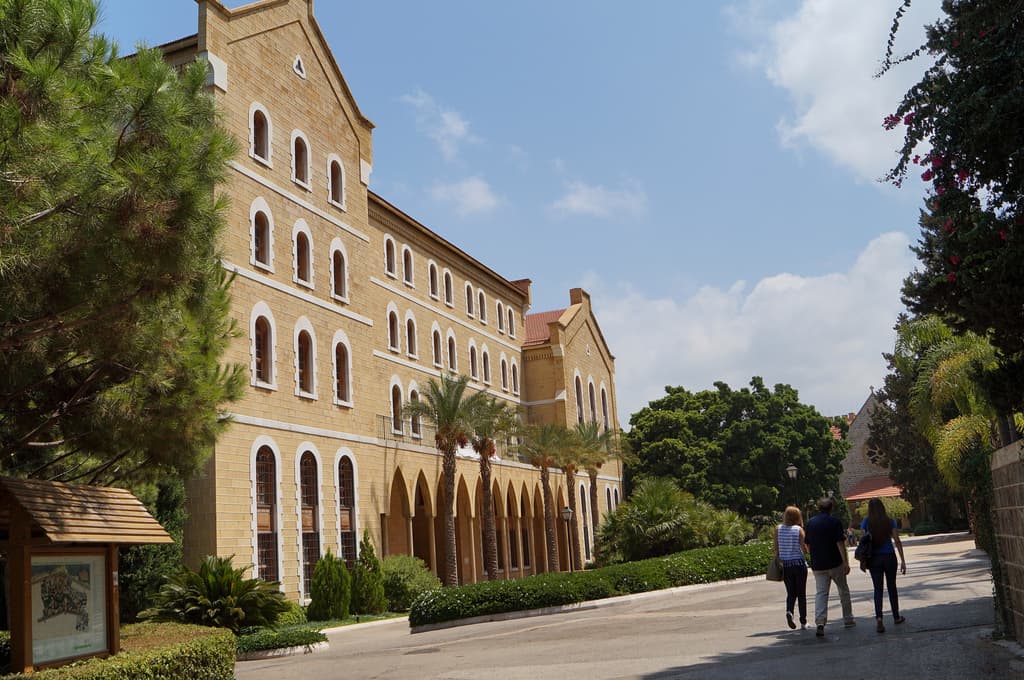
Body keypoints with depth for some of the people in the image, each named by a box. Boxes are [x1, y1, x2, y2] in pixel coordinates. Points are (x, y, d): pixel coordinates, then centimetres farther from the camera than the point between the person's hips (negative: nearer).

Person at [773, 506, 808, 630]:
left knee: (791, 592, 11)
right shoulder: (799, 529, -8)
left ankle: (789, 611, -15)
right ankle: (803, 622, 13)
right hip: (799, 563, -2)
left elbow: (776, 549, 1)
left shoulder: (778, 529, -1)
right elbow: (804, 548, -10)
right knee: (801, 593, 10)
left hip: (784, 564, 2)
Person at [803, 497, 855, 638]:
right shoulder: (835, 522, -7)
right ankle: (848, 619, 27)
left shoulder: (811, 523, 5)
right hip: (835, 563, -2)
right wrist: (846, 562, -10)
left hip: (818, 565, 2)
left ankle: (820, 622, -18)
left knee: (820, 593, -1)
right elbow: (840, 544, -13)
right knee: (843, 591, 16)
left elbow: (808, 545, 10)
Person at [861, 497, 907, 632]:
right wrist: (902, 560, -2)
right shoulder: (890, 521, -2)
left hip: (874, 559, -1)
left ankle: (878, 618, -16)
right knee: (891, 587, 17)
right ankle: (896, 616, 29)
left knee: (878, 589, 2)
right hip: (889, 557, 1)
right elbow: (897, 541, -5)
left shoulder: (866, 522, -4)